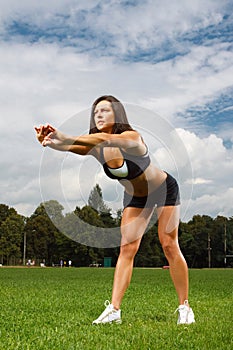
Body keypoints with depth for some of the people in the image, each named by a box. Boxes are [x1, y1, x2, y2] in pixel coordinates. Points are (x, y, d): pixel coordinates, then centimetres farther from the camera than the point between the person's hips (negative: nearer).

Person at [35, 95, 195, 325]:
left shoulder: (132, 137, -33)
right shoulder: (96, 147, -16)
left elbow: (105, 139, -54)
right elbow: (69, 146, -35)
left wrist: (64, 137, -64)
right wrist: (48, 140, -57)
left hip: (165, 190, -5)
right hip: (136, 197, 5)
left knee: (169, 245, -6)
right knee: (126, 248, -4)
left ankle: (184, 307, 6)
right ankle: (114, 310, -7)